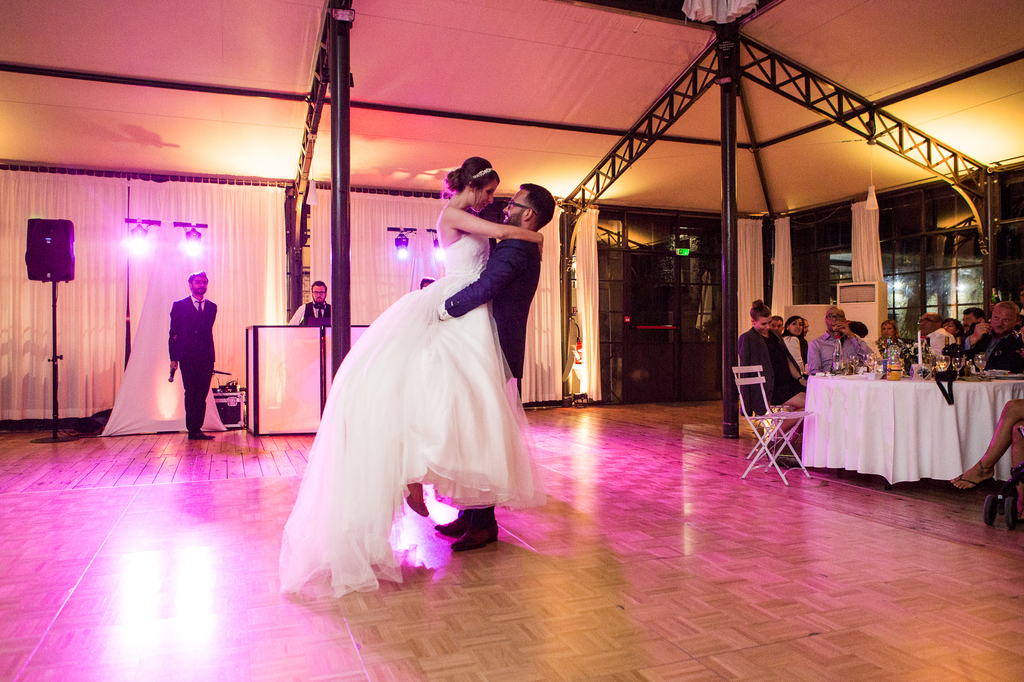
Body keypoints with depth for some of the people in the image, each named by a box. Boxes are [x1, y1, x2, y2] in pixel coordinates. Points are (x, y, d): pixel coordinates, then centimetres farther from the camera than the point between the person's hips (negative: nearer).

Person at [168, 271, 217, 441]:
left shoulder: (211, 307, 13)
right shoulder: (179, 305, 5)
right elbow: (173, 333, 3)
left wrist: (212, 358, 11)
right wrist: (173, 358, -5)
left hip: (206, 357, 2)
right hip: (187, 357, -2)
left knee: (202, 394, 0)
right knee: (191, 394, 3)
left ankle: (195, 430, 7)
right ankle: (194, 430, 12)